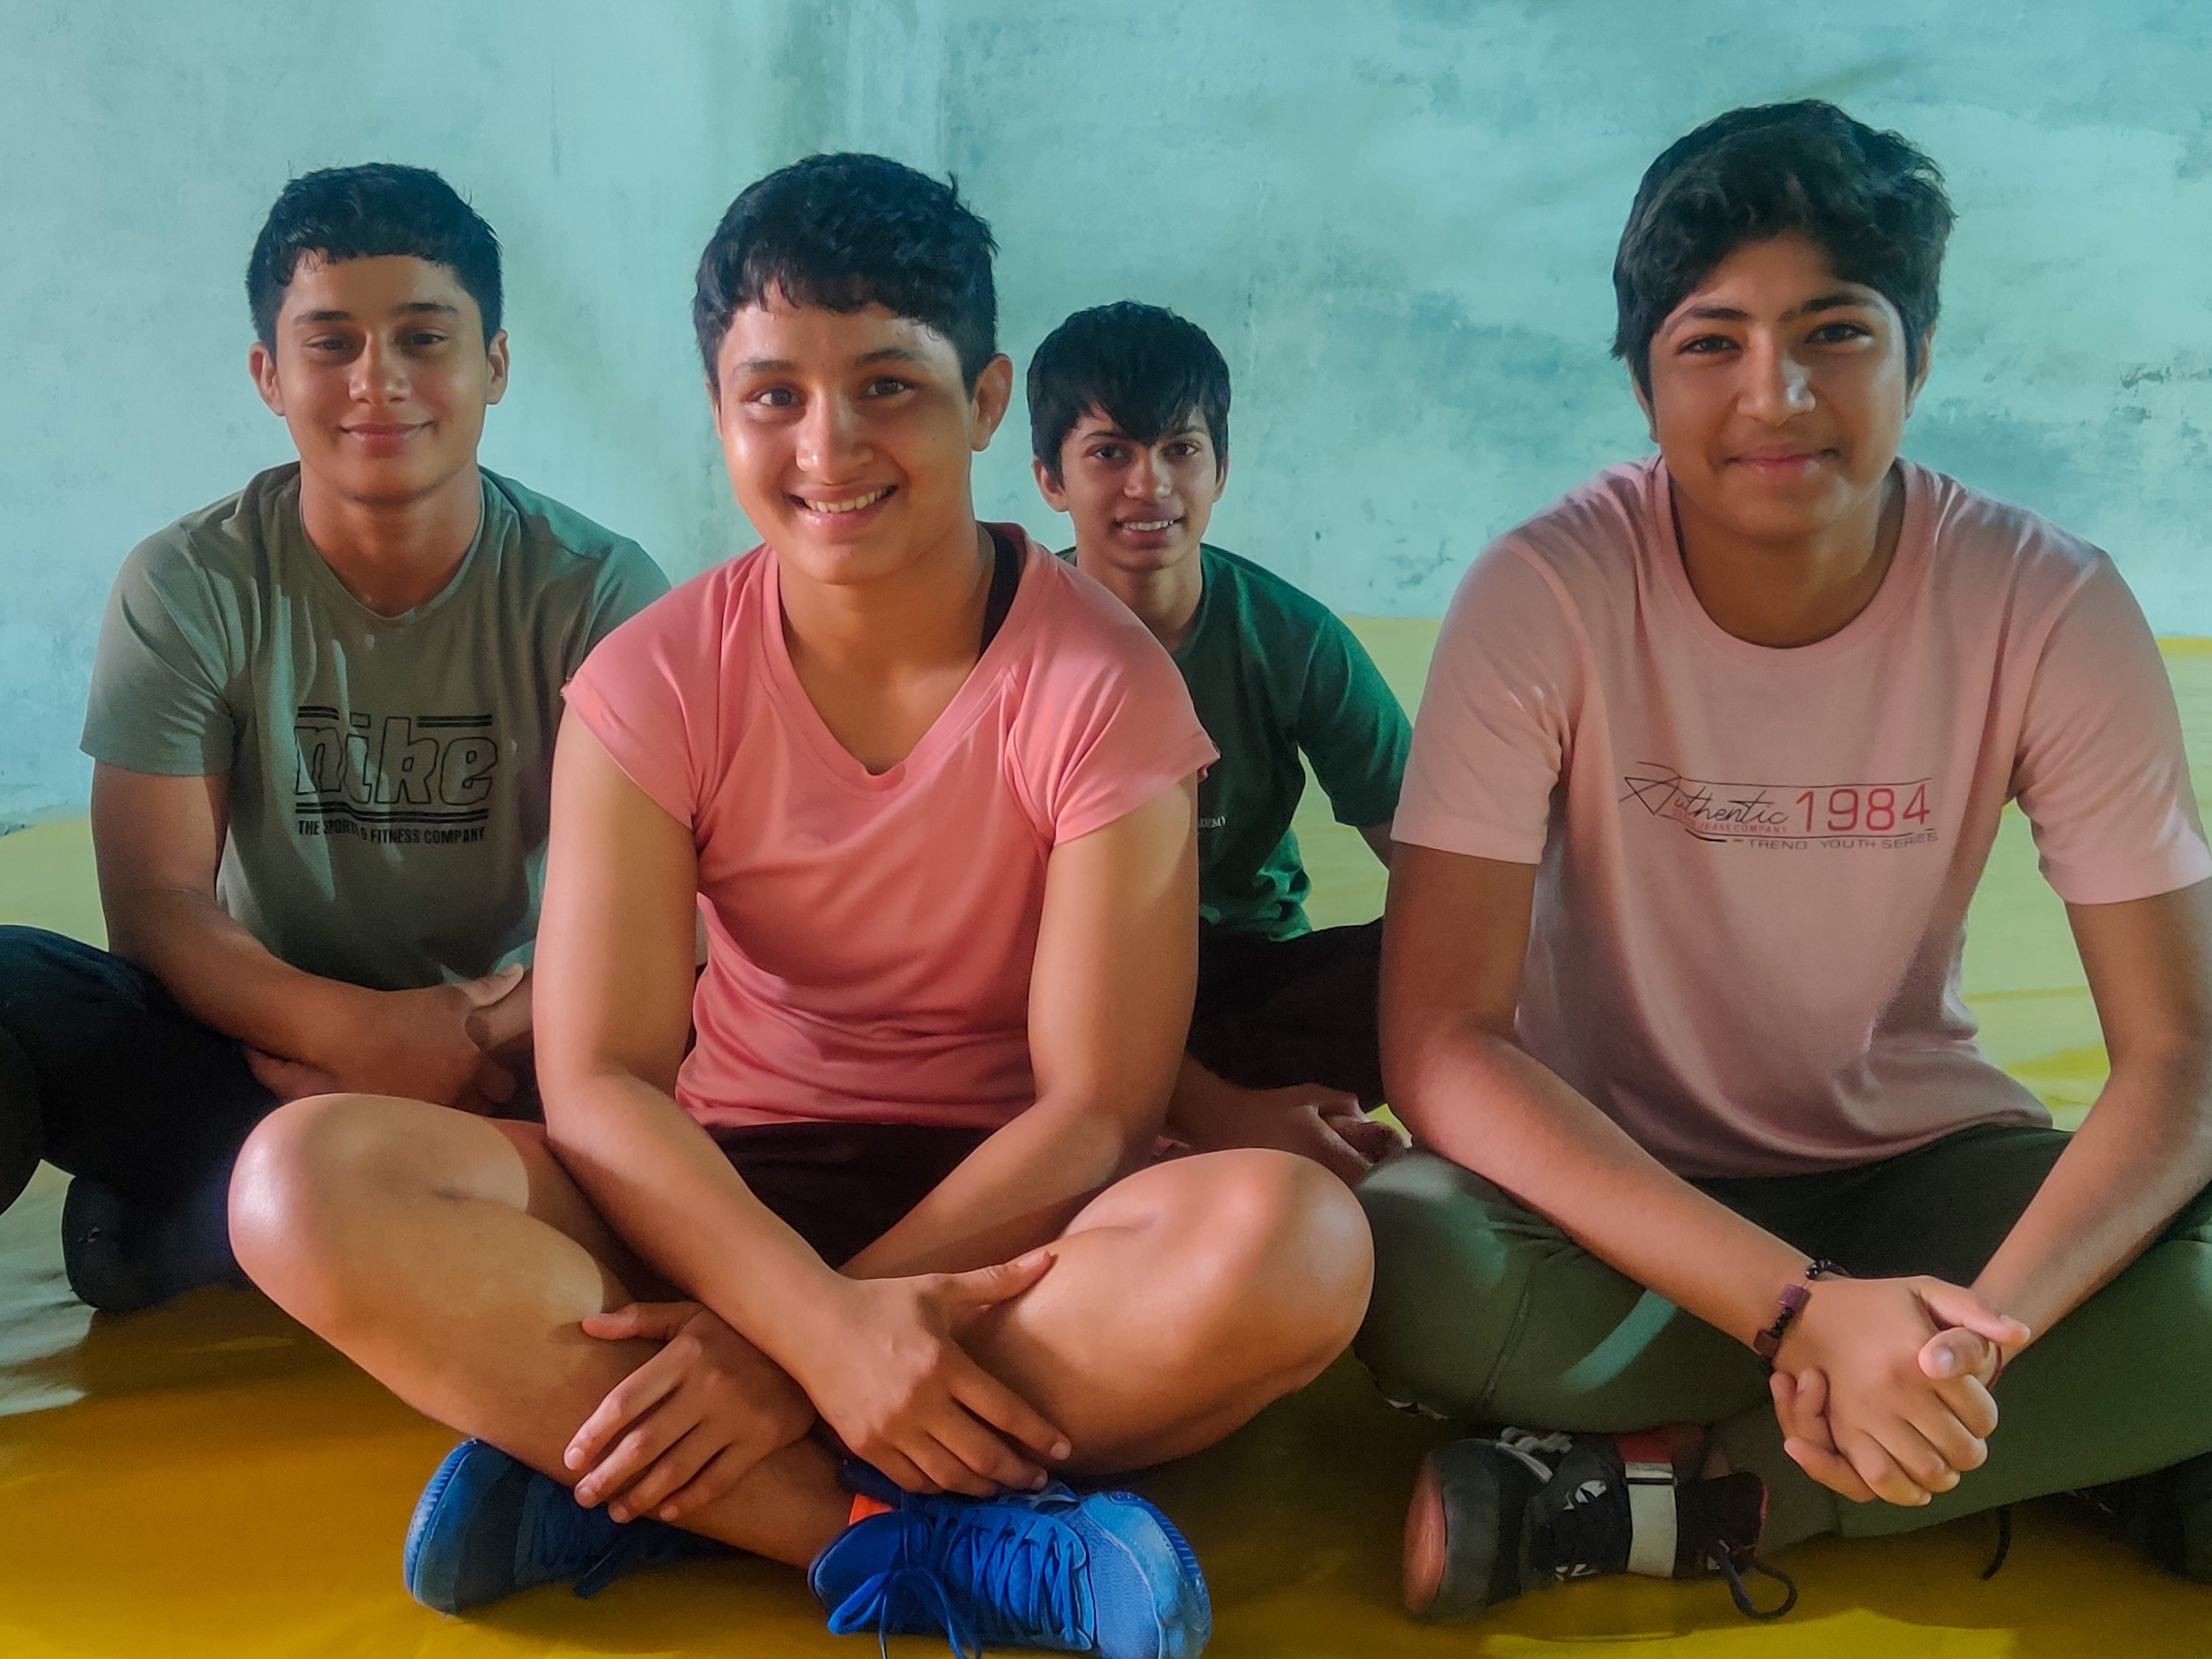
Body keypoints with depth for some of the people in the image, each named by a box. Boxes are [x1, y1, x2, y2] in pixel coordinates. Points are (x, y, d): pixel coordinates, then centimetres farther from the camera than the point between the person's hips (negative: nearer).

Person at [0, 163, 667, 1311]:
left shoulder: (593, 592, -7)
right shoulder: (187, 589, -4)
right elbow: (156, 904, -11)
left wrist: (481, 1041, -30)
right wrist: (356, 1029, -29)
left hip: (504, 1045, 2)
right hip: (270, 1028, -1)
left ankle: (175, 1218, -18)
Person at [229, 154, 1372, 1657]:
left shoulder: (1099, 683, -11)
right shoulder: (657, 682, -6)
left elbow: (1098, 1108, -14)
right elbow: (599, 1078, -13)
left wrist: (781, 1356, -22)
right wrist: (822, 1323, -30)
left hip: (1005, 1204, -1)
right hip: (725, 1193, 2)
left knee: (1295, 1239, -34)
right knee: (306, 1181, -24)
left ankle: (608, 1476, -24)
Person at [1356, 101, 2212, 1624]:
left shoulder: (2049, 608, -14)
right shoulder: (1548, 594, -19)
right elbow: (1440, 1039, -25)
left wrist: (1978, 1328, -33)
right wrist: (1803, 1311, -35)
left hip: (1918, 1159, 2)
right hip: (1610, 1169, -1)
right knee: (1411, 1271, -34)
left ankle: (1637, 1494, -17)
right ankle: (2075, 1448, -16)